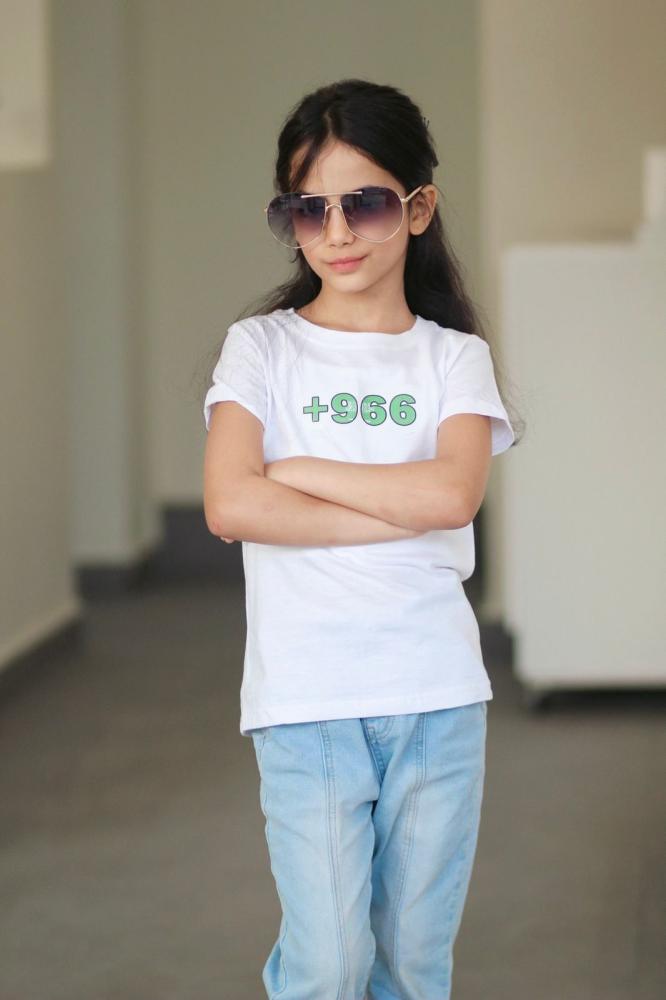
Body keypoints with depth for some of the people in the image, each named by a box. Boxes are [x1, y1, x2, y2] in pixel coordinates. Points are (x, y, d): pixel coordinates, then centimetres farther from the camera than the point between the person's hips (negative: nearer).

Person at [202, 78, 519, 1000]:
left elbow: (454, 491, -12)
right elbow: (230, 504, -13)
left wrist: (296, 470, -9)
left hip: (439, 691, 2)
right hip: (305, 697, -2)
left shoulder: (456, 357, 7)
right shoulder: (261, 346, 3)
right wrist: (405, 510, -12)